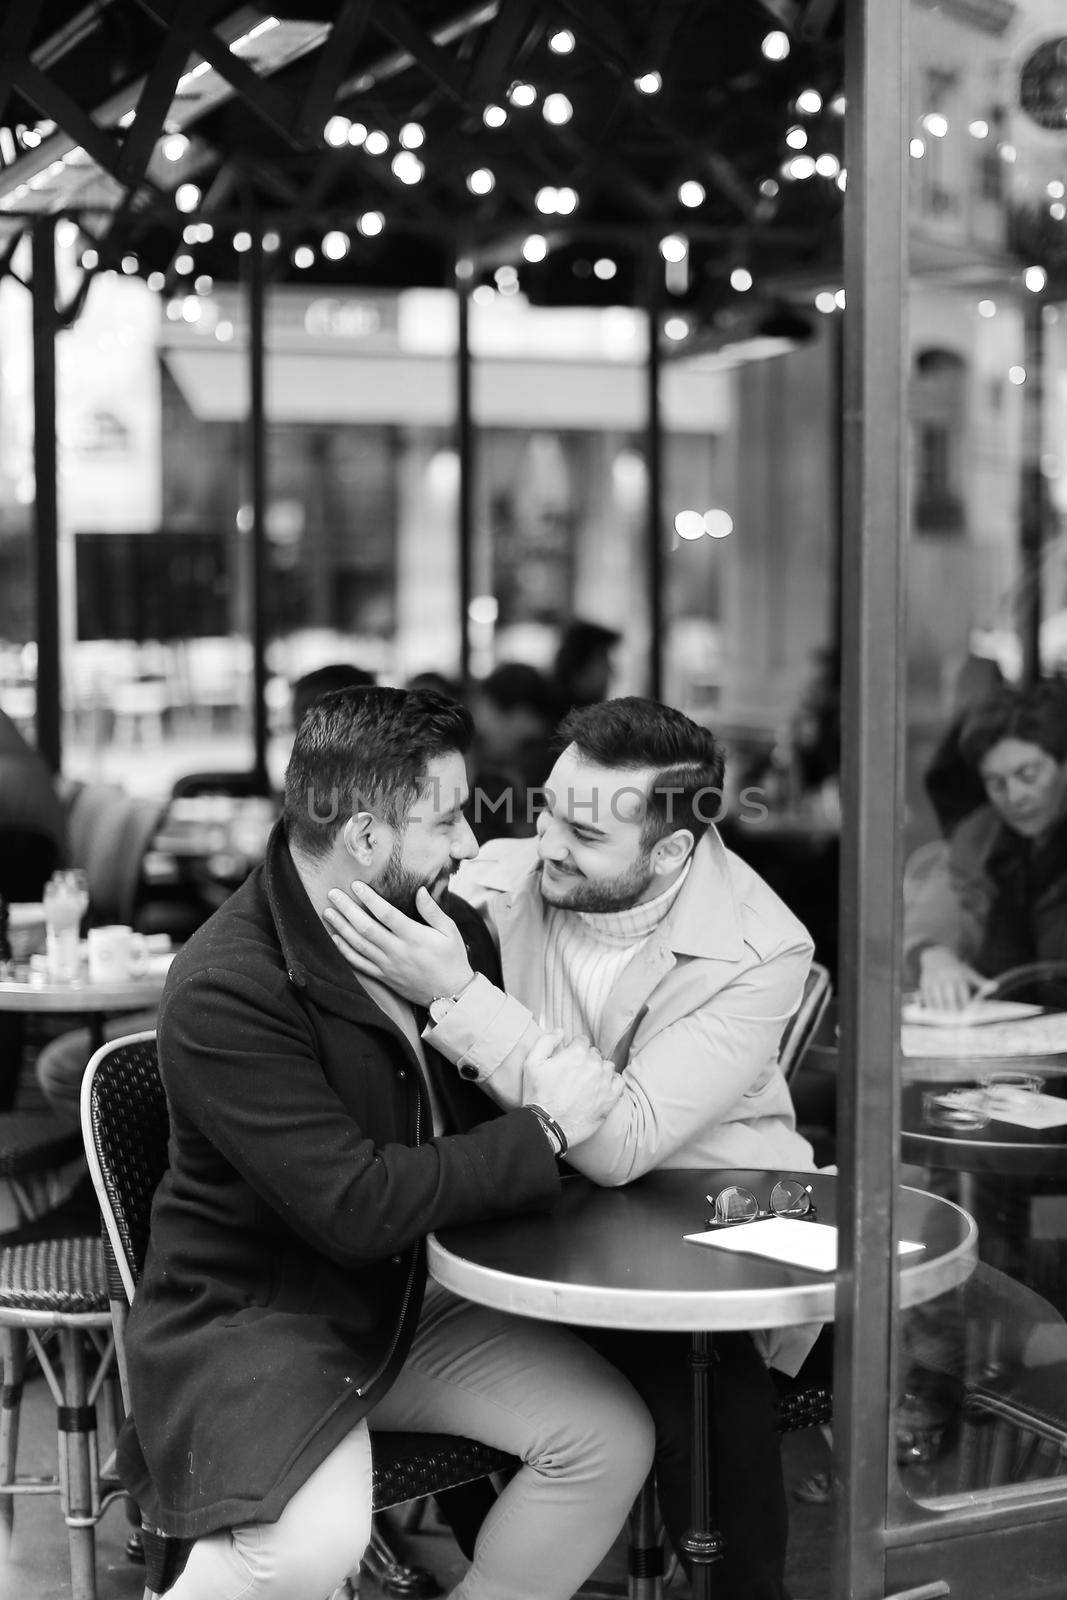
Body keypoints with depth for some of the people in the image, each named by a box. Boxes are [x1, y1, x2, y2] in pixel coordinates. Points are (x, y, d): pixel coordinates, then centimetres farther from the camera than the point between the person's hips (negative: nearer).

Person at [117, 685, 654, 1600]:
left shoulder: (441, 924, 1)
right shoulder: (225, 992, -23)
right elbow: (355, 1208, -26)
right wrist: (543, 1132, -19)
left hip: (414, 1302, 7)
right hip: (252, 1319, -7)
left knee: (612, 1438, -8)